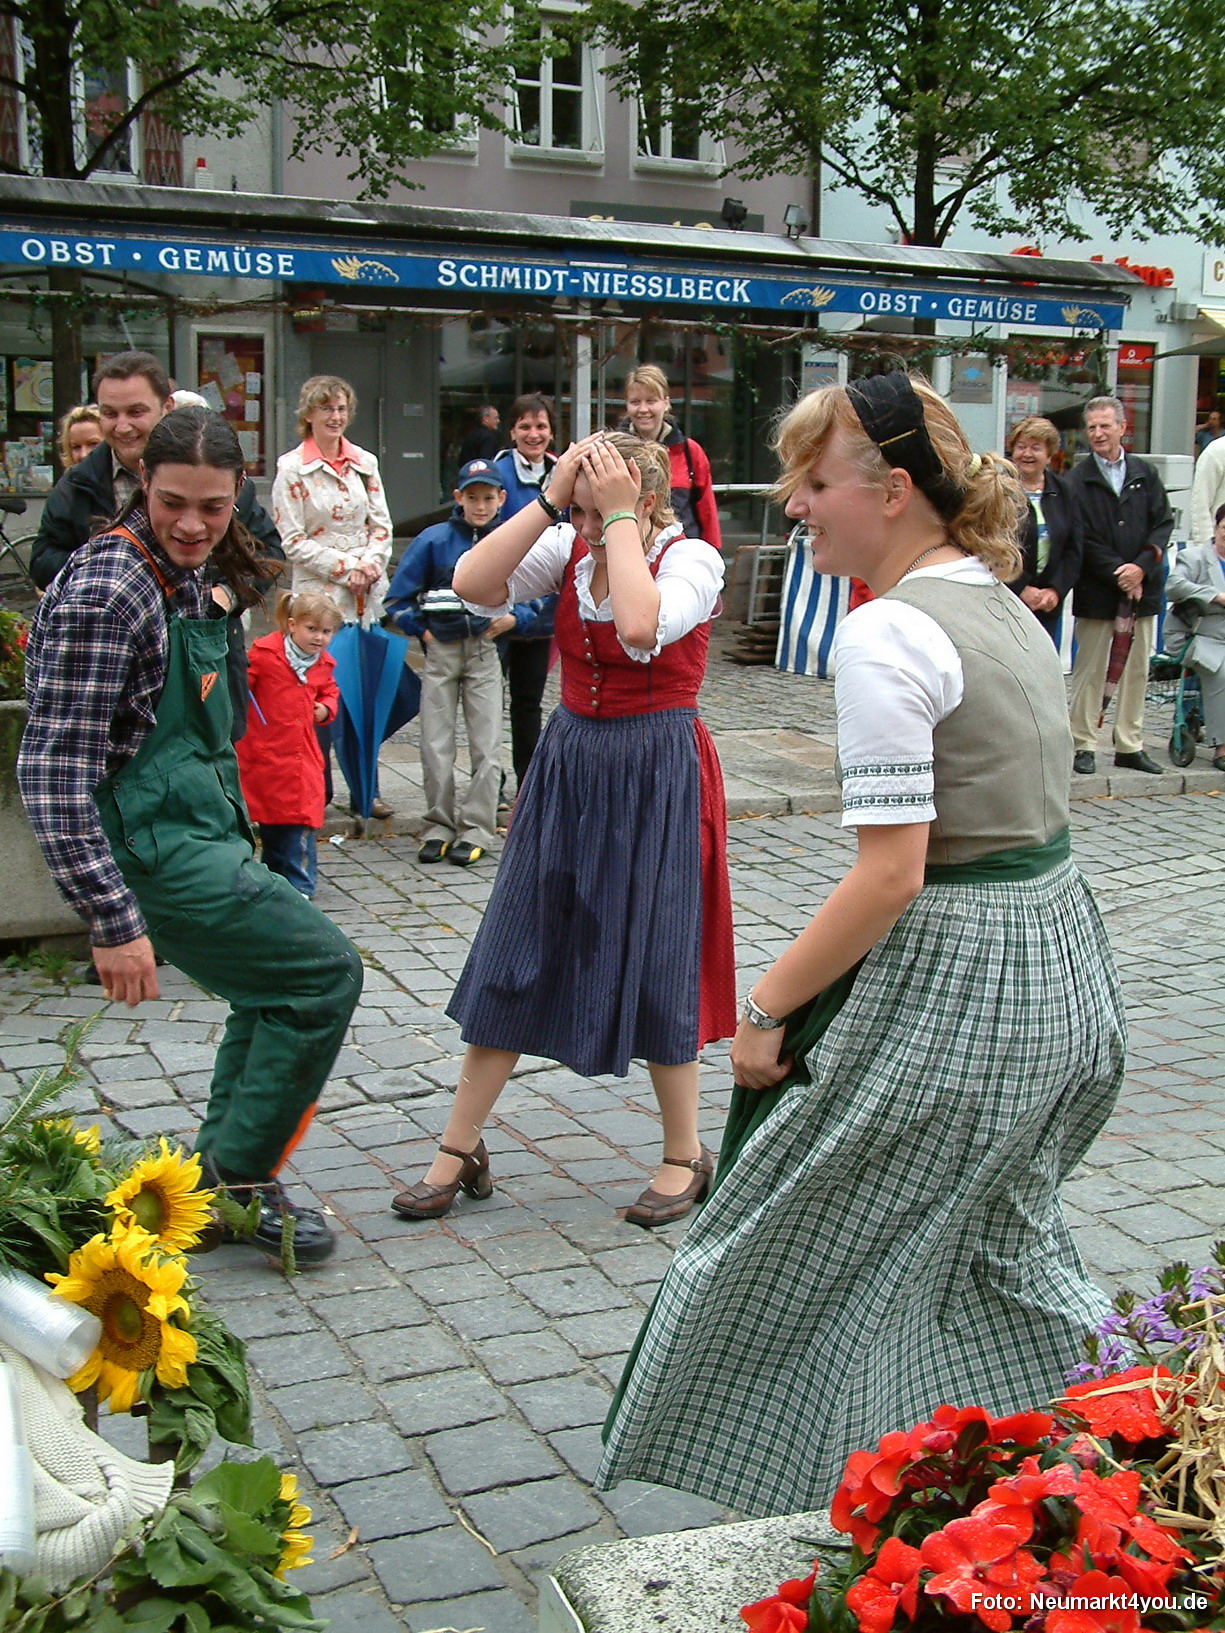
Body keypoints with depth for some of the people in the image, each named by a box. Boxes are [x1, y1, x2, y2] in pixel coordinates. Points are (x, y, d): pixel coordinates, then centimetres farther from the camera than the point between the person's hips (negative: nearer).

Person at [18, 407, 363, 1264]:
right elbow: (56, 767, -23)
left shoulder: (191, 580, 9)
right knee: (323, 970, -7)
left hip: (203, 832, 10)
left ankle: (226, 1182, 28)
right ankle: (235, 1183, 4)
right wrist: (113, 921, -26)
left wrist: (241, 838, 21)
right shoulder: (108, 589, -20)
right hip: (148, 841, -9)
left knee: (279, 988, 17)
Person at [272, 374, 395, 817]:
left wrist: (372, 562, -7)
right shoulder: (291, 468, -3)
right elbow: (292, 540, -7)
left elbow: (382, 525, 12)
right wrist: (344, 567, -12)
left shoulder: (365, 462, 11)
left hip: (368, 596, 4)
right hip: (319, 595, -4)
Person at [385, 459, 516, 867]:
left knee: (486, 746, -2)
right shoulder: (434, 539, 0)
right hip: (441, 651, 0)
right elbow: (398, 598, 4)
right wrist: (422, 631, -2)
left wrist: (513, 617, -5)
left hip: (485, 651, 0)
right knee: (435, 745, 2)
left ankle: (475, 830, 5)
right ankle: (439, 828, 13)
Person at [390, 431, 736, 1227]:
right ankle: (460, 1148, 17)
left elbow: (640, 628, -33)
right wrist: (551, 499, -16)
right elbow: (473, 583, -14)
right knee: (514, 954, 6)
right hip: (568, 764, 5)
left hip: (656, 774, -5)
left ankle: (685, 1153, 21)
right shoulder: (567, 546, 1)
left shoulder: (691, 558, -12)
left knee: (653, 965, 2)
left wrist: (621, 519, -24)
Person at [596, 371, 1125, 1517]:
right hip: (1060, 961, 10)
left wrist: (768, 1007, -13)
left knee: (816, 1251, 8)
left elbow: (892, 873, -23)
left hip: (954, 986, -9)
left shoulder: (888, 632, -19)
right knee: (997, 1247, 25)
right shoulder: (1007, 608, 9)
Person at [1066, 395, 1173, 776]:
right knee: (1089, 672, 2)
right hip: (1096, 593, -3)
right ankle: (1083, 746, 9)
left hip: (1143, 589, 4)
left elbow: (1164, 523, 4)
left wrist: (1141, 567, -11)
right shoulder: (1078, 480, -2)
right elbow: (1082, 540, -7)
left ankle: (1130, 745, 17)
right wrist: (1118, 573, -14)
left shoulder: (1146, 474, 8)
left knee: (1137, 670, 8)